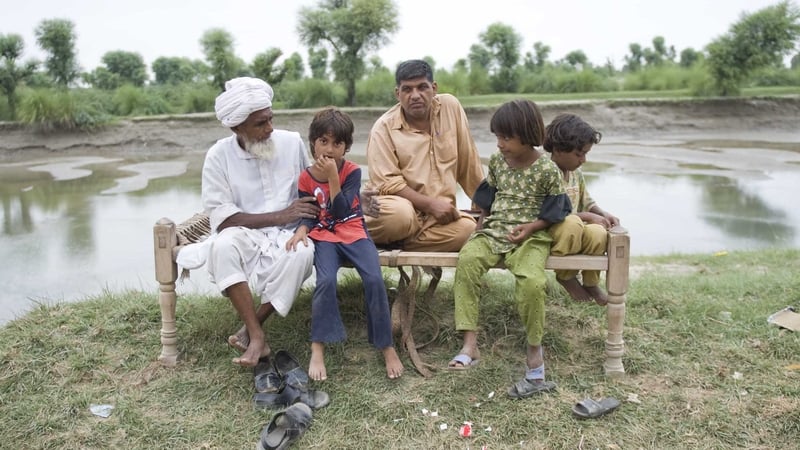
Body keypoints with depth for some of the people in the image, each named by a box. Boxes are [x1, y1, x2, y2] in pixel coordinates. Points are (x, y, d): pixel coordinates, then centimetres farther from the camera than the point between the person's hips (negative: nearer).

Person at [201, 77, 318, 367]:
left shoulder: (292, 142, 2)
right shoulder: (219, 155, -4)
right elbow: (221, 218, -10)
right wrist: (279, 215, -18)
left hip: (287, 234, 1)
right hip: (244, 235, -1)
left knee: (302, 253, -34)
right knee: (222, 246, -35)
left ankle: (251, 329, -17)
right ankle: (257, 337, -29)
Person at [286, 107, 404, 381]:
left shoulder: (352, 172, -2)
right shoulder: (306, 178, 3)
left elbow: (340, 211, -13)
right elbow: (308, 214, 5)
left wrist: (333, 176, -20)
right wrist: (301, 231, -16)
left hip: (354, 232, 0)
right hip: (324, 237, 0)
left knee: (375, 280, -23)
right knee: (326, 280, -28)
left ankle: (387, 346, -9)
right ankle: (318, 349, -19)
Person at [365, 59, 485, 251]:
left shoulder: (451, 107, 2)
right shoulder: (383, 128, -7)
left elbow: (468, 161, 7)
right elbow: (387, 183, -14)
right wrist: (431, 204, -20)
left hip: (438, 215, 4)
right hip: (403, 207, -4)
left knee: (468, 228, -27)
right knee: (399, 214, -38)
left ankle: (395, 243, -12)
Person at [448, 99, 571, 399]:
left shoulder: (547, 171, -4)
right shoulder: (496, 162, 11)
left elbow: (552, 212, 1)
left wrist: (530, 227, -13)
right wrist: (482, 222, 10)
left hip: (531, 237, -4)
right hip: (494, 231, 4)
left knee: (532, 281, -33)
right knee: (467, 259, -28)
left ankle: (534, 351, -10)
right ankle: (470, 344, -27)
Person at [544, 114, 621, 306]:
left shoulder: (576, 174, 12)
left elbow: (587, 202, 23)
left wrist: (603, 214, 1)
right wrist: (587, 217, -18)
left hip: (574, 232, 6)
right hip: (546, 231, -6)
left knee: (598, 233, -28)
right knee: (572, 223, -39)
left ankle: (591, 282, 1)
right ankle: (566, 276, -11)